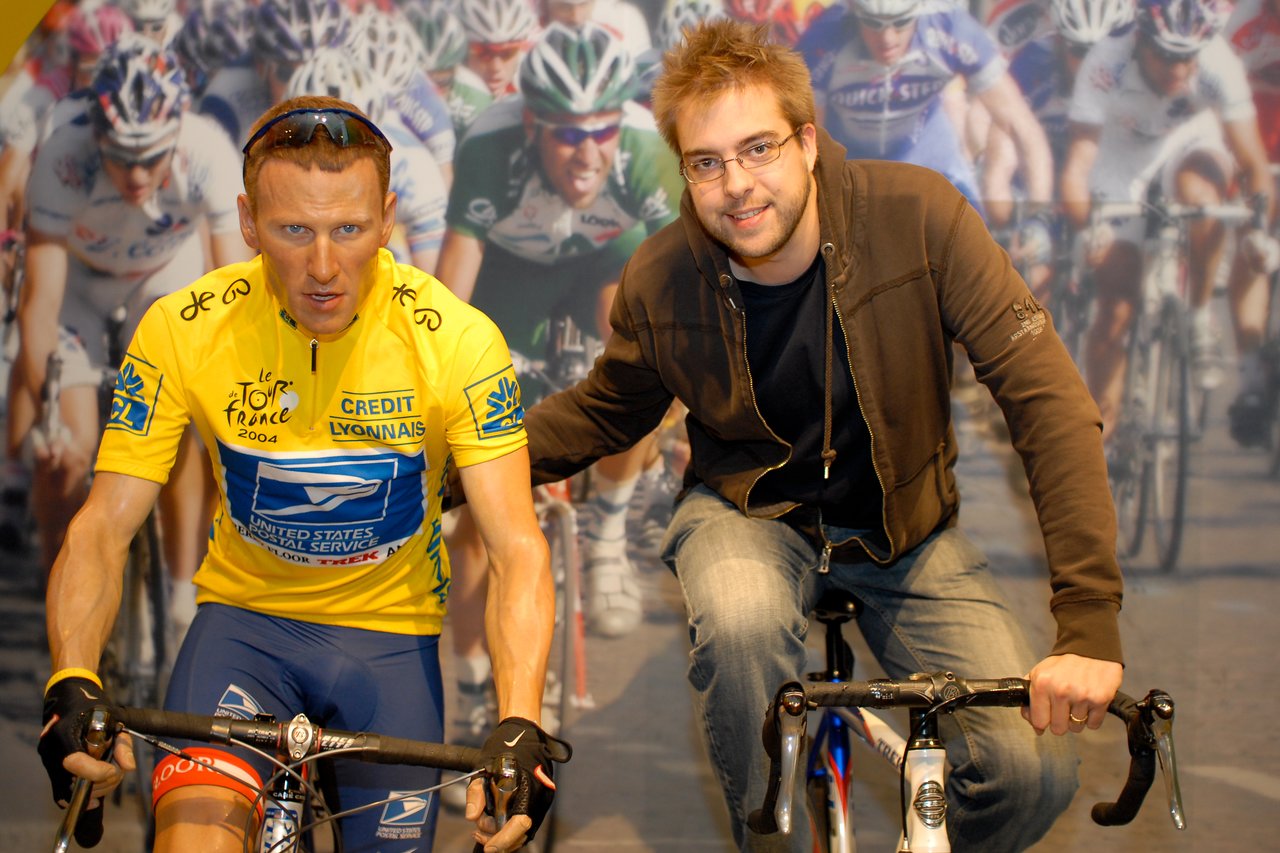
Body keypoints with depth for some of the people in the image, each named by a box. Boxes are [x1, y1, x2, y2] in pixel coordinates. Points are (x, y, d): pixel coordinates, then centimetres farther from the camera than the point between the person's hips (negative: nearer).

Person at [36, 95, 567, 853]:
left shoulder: (457, 340, -18)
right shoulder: (185, 331, -15)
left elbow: (517, 546, -22)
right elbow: (102, 530, -14)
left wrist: (520, 723, -38)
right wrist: (72, 683, -33)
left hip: (390, 633, 1)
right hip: (247, 613, -1)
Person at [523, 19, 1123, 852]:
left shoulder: (919, 215, -22)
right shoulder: (660, 282, -14)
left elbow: (1048, 400, -24)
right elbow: (604, 413, 8)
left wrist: (1090, 620, -32)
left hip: (906, 527, 0)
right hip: (748, 514, 0)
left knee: (1033, 769, -20)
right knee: (740, 622, -38)